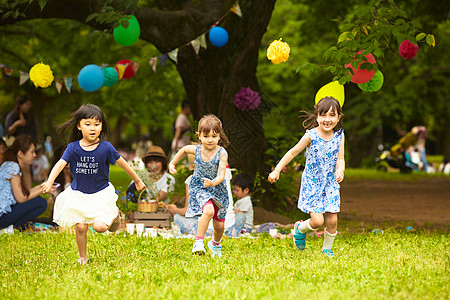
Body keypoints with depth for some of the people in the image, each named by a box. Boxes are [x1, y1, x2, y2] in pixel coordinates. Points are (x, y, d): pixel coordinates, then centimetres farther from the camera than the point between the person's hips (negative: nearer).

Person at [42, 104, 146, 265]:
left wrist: (137, 181, 10)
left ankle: (114, 214, 19)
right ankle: (83, 257, 23)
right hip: (78, 195, 2)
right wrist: (49, 182, -38)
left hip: (100, 193, -1)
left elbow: (122, 163, -1)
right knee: (80, 227, -2)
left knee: (99, 226, -15)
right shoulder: (73, 148, -11)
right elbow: (60, 164, -20)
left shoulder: (105, 147, -12)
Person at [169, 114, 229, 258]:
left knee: (219, 225, 11)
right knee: (208, 211, -31)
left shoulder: (222, 153, -21)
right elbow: (184, 150, 12)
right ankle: (198, 242, -25)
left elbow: (221, 176, -29)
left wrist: (212, 183, -48)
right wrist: (172, 163, 16)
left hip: (217, 189, 1)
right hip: (199, 188, 0)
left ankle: (215, 243, 44)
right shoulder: (196, 149, -12)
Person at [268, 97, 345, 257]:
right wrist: (276, 171, -8)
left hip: (330, 183, 3)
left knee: (332, 221, -1)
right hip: (312, 184, -3)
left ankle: (327, 248, 25)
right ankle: (300, 228, 24)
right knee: (317, 221, -11)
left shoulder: (339, 136, -4)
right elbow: (292, 153, -7)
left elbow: (340, 159, -4)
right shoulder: (311, 136, -15)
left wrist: (340, 171, -26)